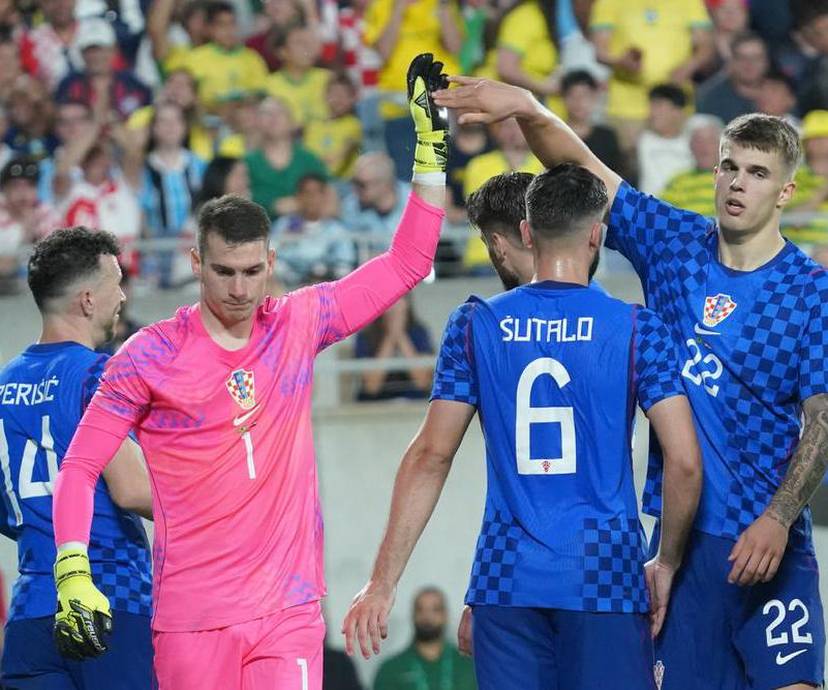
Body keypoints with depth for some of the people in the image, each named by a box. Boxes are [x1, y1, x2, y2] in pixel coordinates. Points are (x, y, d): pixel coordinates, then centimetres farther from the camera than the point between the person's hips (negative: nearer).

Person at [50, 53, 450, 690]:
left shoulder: (299, 326, 7)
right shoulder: (152, 356, -1)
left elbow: (406, 263, 14)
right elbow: (80, 466, 1)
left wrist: (431, 142, 10)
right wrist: (73, 576, -11)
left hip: (289, 612, 2)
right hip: (191, 619, -2)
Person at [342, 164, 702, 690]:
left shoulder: (475, 326, 5)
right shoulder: (637, 330, -1)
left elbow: (431, 456, 3)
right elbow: (684, 463, -7)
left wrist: (383, 583, 5)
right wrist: (667, 563, 9)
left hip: (506, 580, 2)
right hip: (606, 577, -2)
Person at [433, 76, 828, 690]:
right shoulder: (674, 244, 7)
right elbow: (580, 167, 5)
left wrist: (778, 519, -21)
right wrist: (528, 110, -14)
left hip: (769, 543, -3)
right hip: (679, 531, 4)